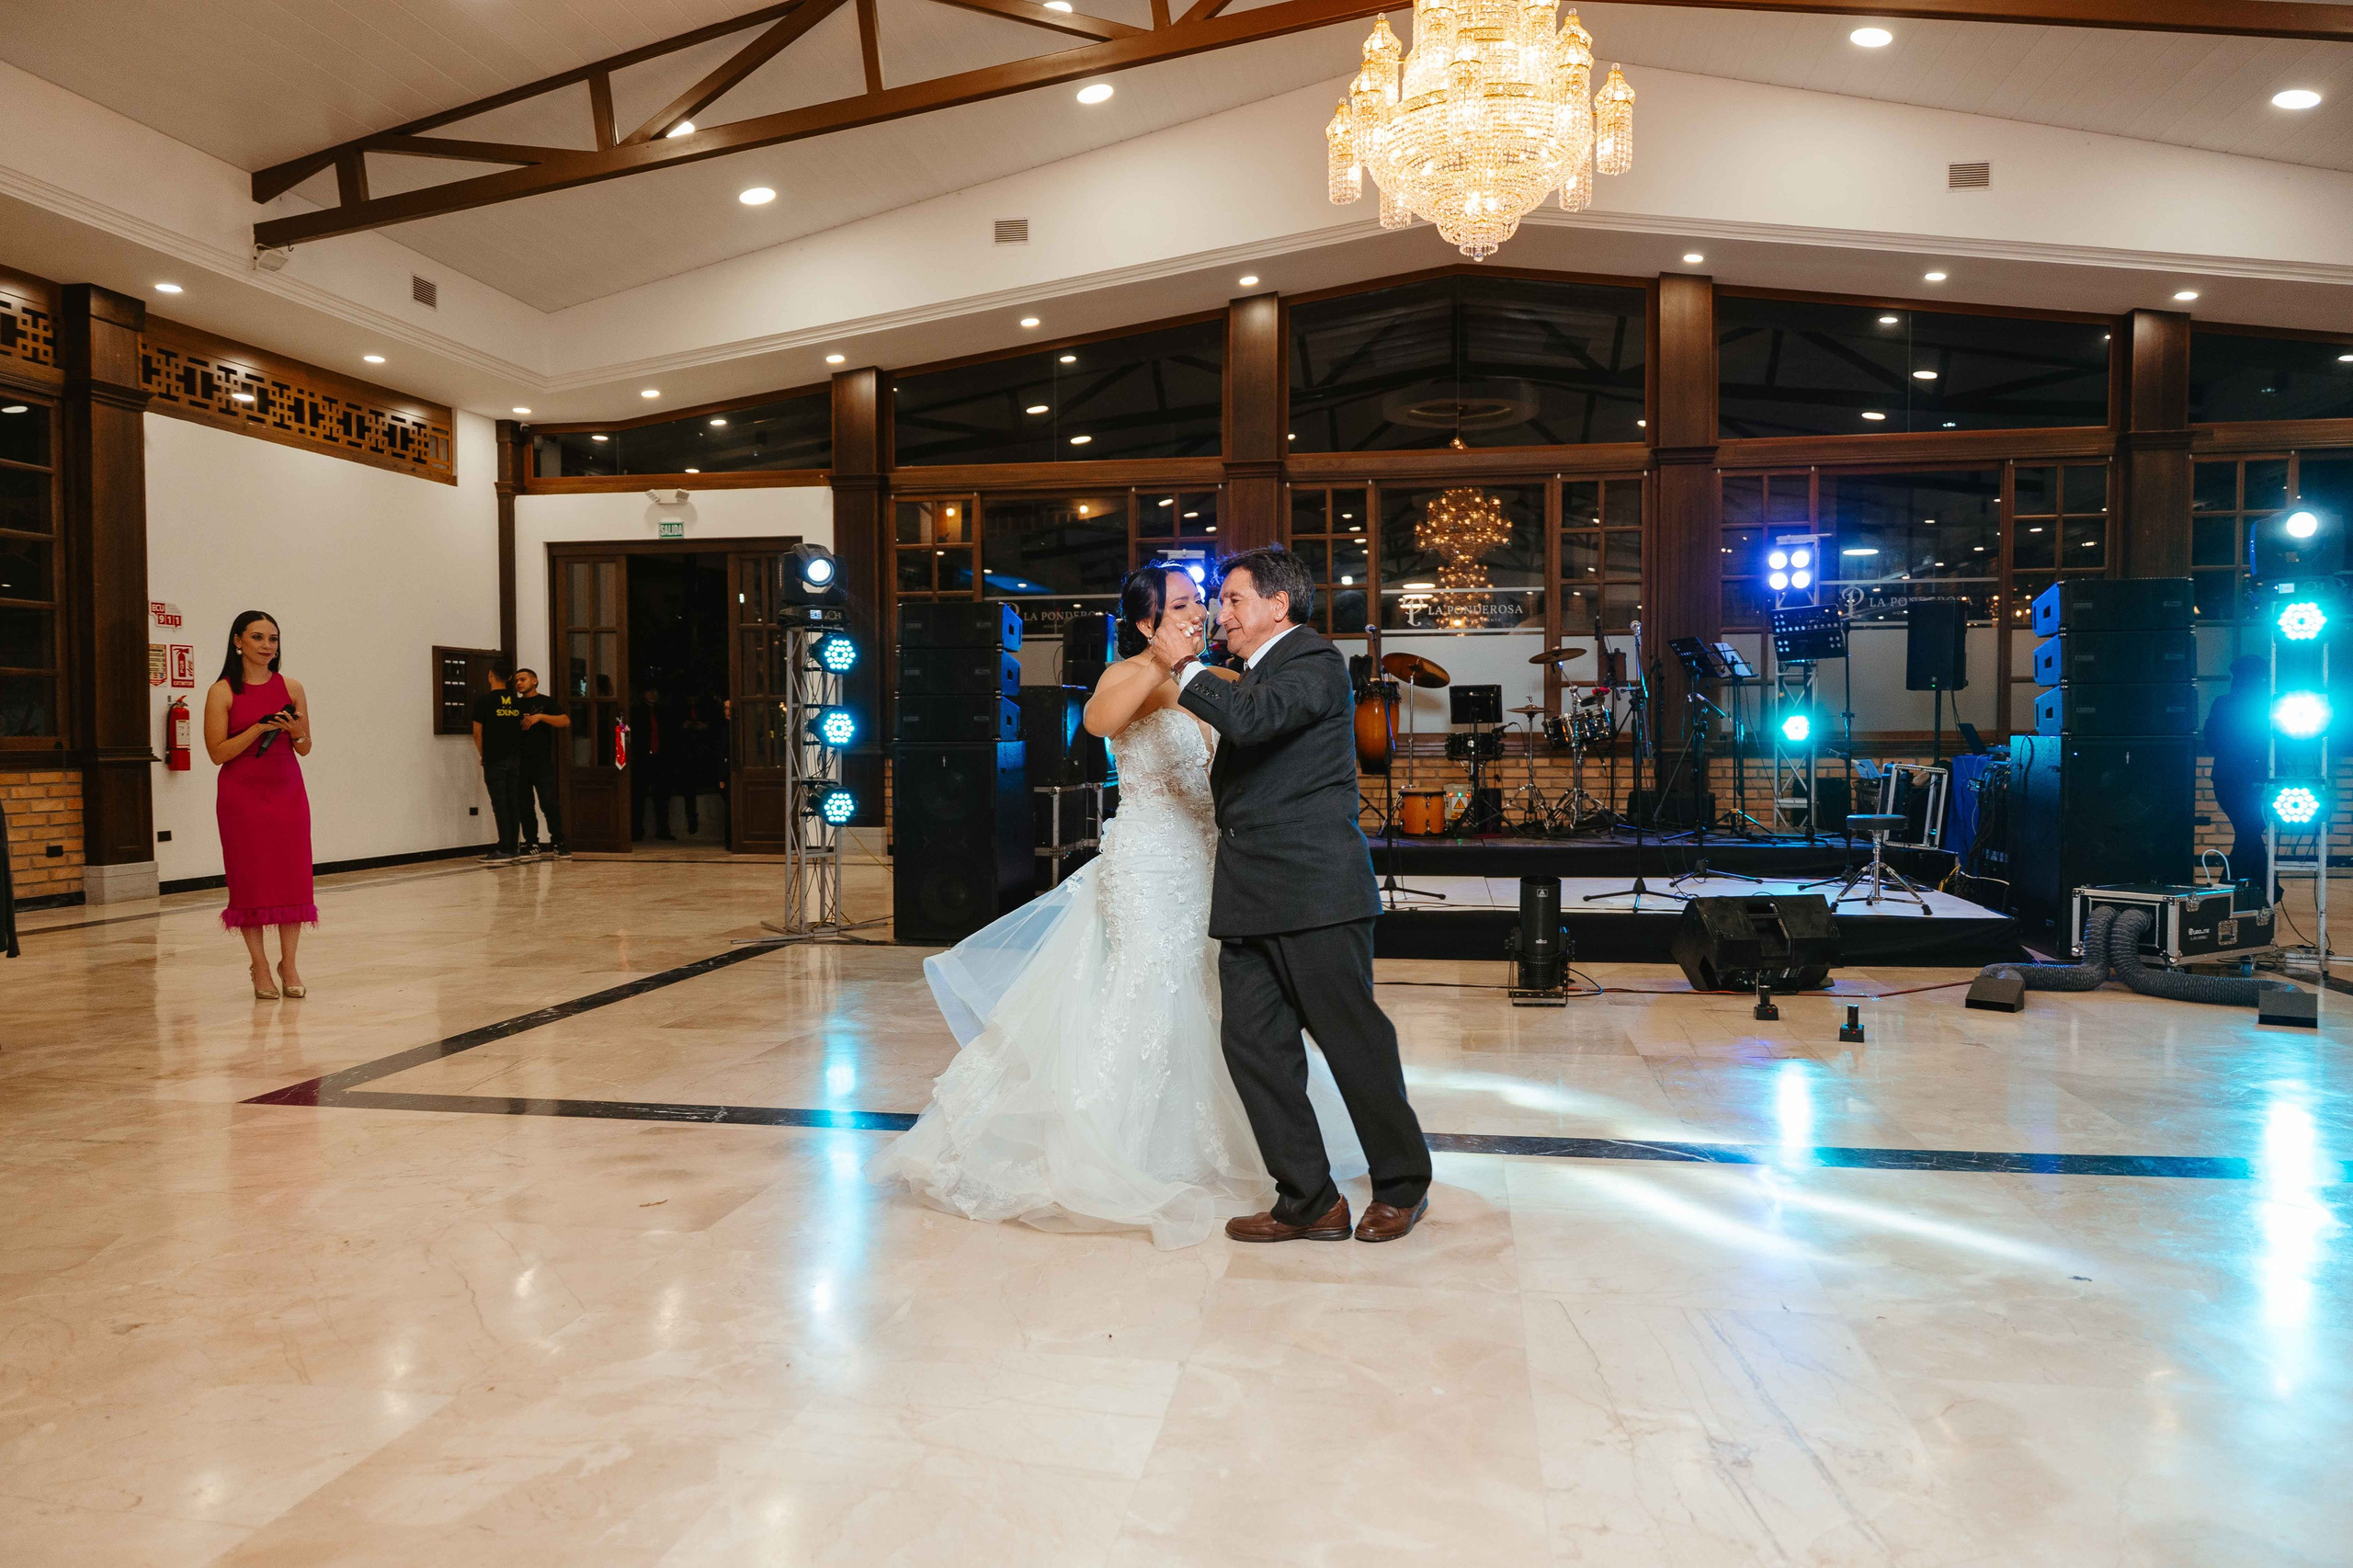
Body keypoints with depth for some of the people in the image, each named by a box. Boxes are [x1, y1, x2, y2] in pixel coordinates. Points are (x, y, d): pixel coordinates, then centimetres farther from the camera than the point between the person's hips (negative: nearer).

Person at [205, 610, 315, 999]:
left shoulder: (291, 688, 6)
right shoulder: (222, 692, -2)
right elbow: (217, 752, -7)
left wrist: (296, 730, -12)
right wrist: (258, 728, -18)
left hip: (288, 792, 2)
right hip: (242, 795, -2)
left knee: (292, 876, 0)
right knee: (250, 878, -1)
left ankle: (289, 965, 8)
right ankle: (260, 968, 8)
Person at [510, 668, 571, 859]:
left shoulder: (547, 703, 5)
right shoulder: (514, 705, 16)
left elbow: (565, 721, -9)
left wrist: (540, 716, -19)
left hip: (542, 762, -4)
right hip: (519, 762, 4)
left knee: (550, 803, -9)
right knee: (523, 806, 4)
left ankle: (557, 843, -1)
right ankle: (531, 845, 10)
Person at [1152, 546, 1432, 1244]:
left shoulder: (1316, 663, -5)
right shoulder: (1256, 675, 22)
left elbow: (1249, 719, -23)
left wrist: (1184, 666, -10)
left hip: (1315, 891, -9)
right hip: (1249, 897, 9)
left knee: (1354, 1040, 1)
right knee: (1253, 1043, 3)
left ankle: (1403, 1185, 19)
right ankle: (1308, 1200, 11)